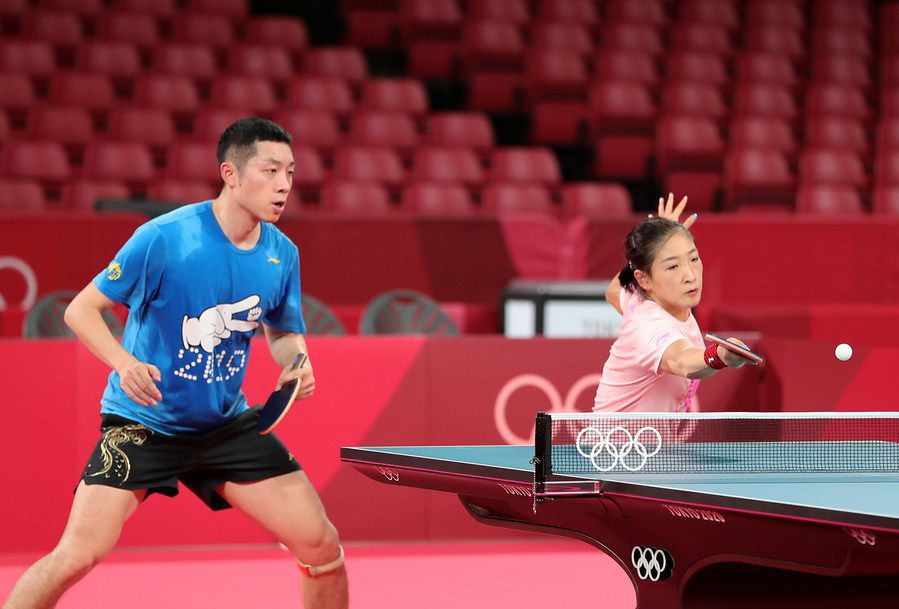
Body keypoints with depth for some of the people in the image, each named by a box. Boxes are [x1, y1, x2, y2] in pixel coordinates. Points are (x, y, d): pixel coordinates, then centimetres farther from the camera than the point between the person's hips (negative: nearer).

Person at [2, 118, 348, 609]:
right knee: (77, 555, -19)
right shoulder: (164, 238, -19)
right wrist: (124, 362, -30)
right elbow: (80, 310, -12)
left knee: (321, 545, -3)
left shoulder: (282, 254, -3)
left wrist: (295, 362, -8)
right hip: (141, 421, -5)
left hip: (227, 423, 5)